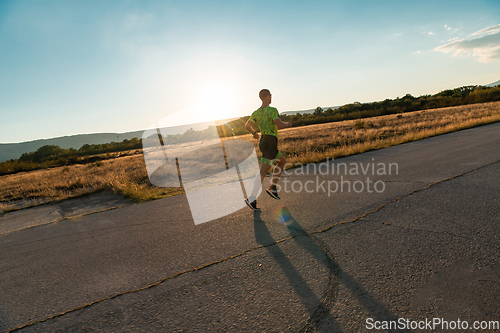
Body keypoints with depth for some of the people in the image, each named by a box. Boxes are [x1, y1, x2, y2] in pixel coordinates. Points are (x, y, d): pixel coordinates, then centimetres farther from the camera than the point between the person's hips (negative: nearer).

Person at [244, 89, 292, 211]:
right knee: (263, 172, -9)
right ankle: (252, 199, -10)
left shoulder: (256, 112, 10)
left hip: (263, 141, 9)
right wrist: (287, 124, -1)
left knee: (282, 161, 24)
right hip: (270, 142, -9)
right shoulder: (272, 110, -11)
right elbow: (279, 125, -22)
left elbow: (247, 126, 6)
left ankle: (272, 187, 19)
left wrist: (254, 133, 25)